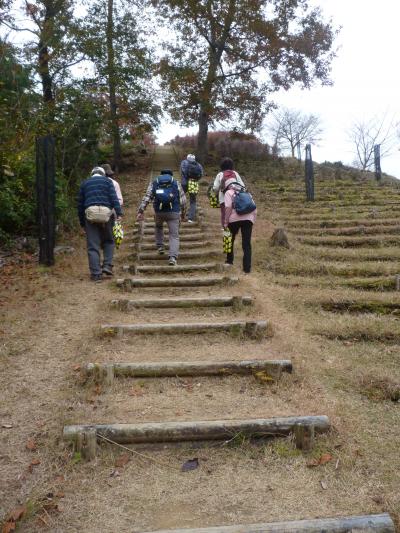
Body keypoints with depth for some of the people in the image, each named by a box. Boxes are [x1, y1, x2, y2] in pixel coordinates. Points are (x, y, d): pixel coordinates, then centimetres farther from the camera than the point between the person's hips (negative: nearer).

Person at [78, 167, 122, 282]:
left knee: (93, 246, 2)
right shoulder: (107, 181, 14)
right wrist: (119, 213, -10)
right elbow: (114, 198, -2)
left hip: (90, 213, 1)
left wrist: (82, 222, 23)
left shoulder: (84, 183, 20)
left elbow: (80, 204, 19)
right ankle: (107, 265, 3)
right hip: (105, 213, -1)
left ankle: (96, 273, 0)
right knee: (108, 241, 17)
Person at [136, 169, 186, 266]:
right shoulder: (176, 183, 12)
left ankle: (160, 246, 32)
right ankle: (173, 257, -11)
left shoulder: (154, 183, 14)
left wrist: (141, 211, 0)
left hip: (159, 212, 2)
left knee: (158, 227, 33)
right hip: (173, 212, -1)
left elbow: (147, 197, 3)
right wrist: (183, 213, 20)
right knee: (174, 235, 4)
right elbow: (183, 200, 9)